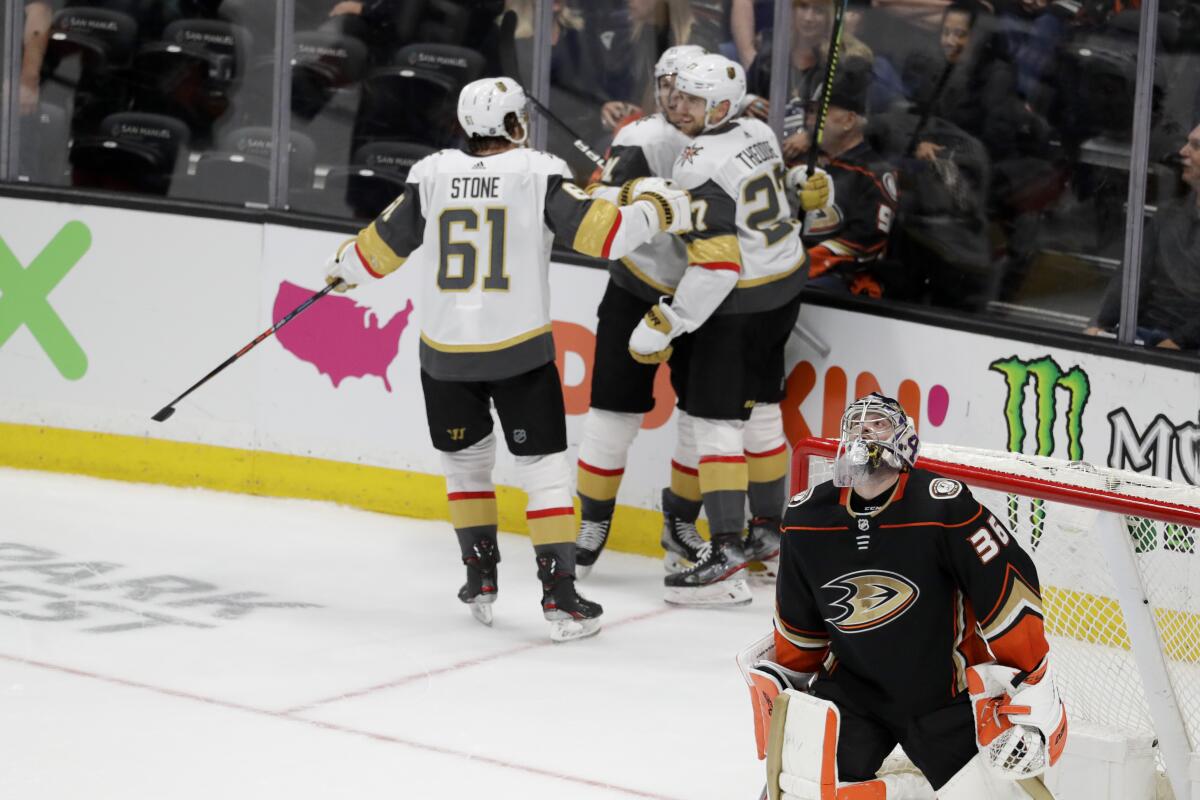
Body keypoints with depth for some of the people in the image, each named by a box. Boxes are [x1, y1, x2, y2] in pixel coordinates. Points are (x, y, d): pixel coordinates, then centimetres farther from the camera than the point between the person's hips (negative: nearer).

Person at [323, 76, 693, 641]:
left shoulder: (432, 176, 0)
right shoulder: (538, 175, -8)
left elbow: (383, 246, 9)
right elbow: (599, 232, -12)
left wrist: (344, 268, 30)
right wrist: (654, 208, 5)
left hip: (445, 351, 3)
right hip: (520, 350, -3)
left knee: (465, 461, 21)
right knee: (543, 465, 2)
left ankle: (480, 580, 24)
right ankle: (559, 595, -5)